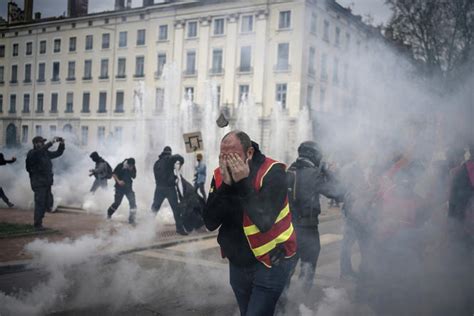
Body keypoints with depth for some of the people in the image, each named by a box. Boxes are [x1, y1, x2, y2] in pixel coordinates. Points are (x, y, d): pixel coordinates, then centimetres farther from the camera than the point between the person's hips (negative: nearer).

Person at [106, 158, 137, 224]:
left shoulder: (133, 168, -3)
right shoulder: (120, 166, -14)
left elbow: (134, 177, 1)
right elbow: (113, 174, -8)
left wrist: (131, 171, -17)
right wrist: (118, 181, -22)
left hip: (128, 187, 3)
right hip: (120, 187, -3)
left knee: (133, 202, -12)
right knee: (117, 202, 6)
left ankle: (131, 219, -5)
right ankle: (109, 213, 36)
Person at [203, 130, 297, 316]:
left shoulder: (272, 172, -19)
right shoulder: (220, 175, -4)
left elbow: (264, 222, -28)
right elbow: (210, 223, -12)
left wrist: (243, 184, -28)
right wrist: (226, 186, -23)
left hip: (271, 262, -5)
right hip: (238, 263, 6)